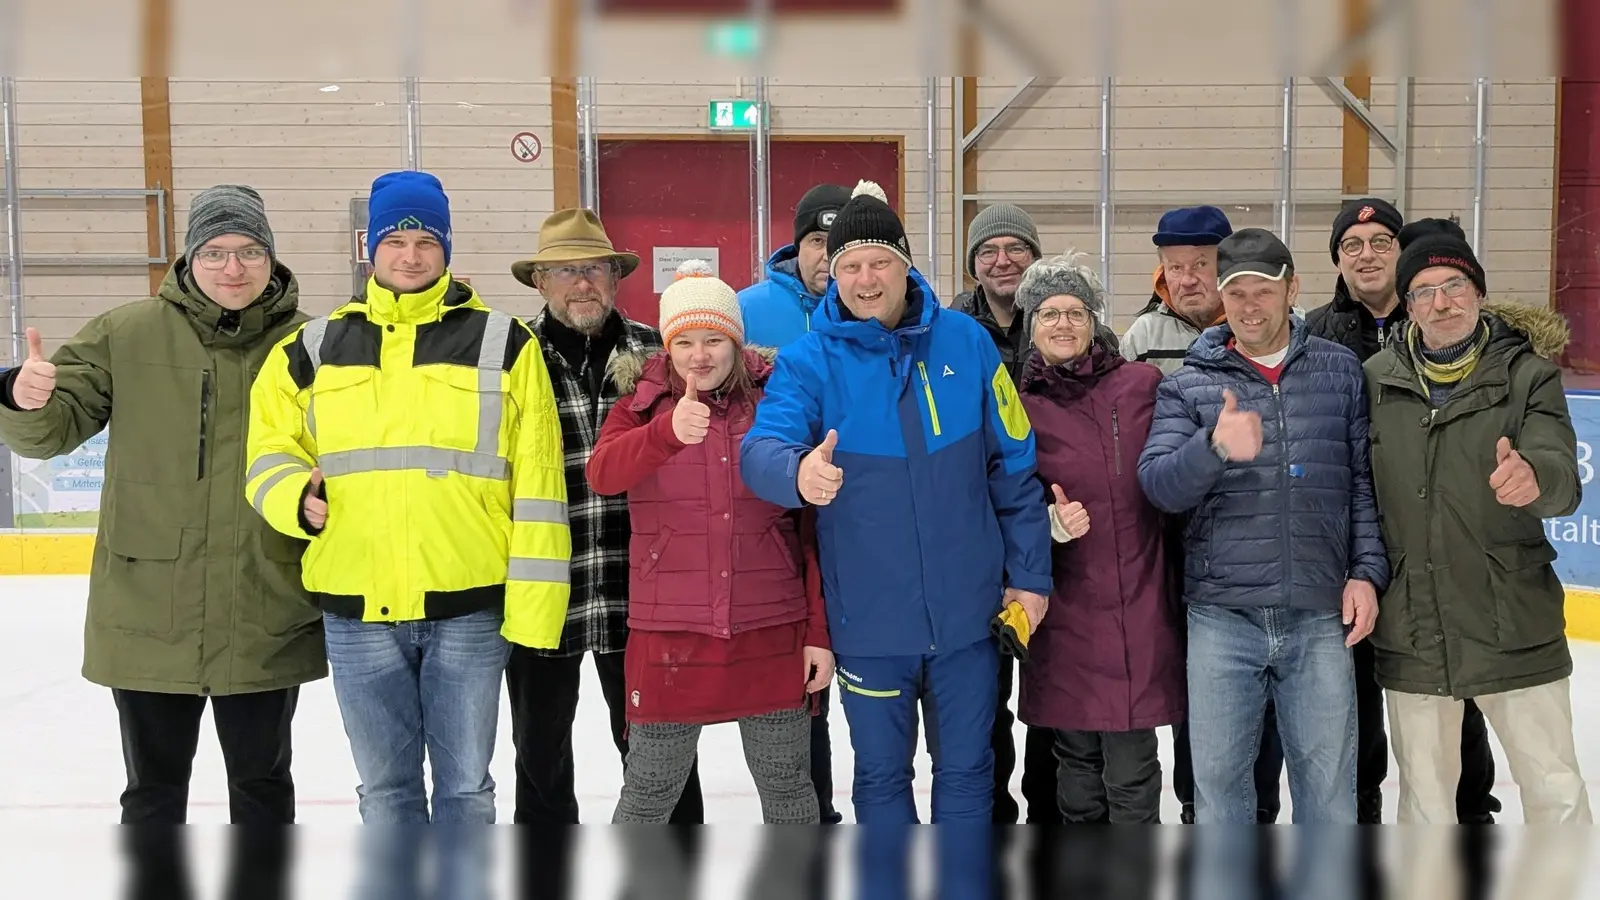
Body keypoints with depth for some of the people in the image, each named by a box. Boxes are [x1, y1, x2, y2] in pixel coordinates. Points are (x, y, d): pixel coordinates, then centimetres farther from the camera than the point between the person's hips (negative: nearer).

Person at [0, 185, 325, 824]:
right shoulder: (125, 333, -2)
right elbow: (55, 429, -1)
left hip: (265, 620, 0)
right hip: (148, 616, 1)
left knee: (263, 782, 16)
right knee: (154, 787, 16)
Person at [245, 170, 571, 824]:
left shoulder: (503, 343, 1)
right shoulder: (315, 347, 8)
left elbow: (536, 486, -2)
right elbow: (270, 447, 15)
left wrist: (533, 604, -7)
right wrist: (296, 497, -8)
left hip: (470, 607, -2)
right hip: (356, 609, 2)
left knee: (465, 783, 10)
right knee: (386, 787, 14)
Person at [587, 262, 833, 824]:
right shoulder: (643, 406, 1)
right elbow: (601, 474, -21)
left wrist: (820, 633, 0)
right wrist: (669, 431, -40)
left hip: (772, 630, 1)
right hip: (670, 632, 0)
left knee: (787, 783, 13)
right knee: (650, 790, 10)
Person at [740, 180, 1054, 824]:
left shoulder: (965, 342, -2)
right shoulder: (808, 361, -7)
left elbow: (1014, 466, 3)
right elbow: (762, 447, -24)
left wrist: (1029, 574, 2)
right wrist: (797, 472, -47)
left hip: (966, 611, 1)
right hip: (870, 620, -1)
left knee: (967, 769, 16)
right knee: (881, 774, 15)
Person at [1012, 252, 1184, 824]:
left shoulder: (1143, 384, 3)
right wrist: (1051, 522, -11)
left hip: (1140, 606, -1)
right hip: (1065, 612, 1)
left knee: (1131, 774, -1)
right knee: (1076, 762, 12)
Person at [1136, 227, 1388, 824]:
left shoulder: (1340, 372, 8)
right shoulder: (1188, 384, 4)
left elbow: (1366, 480, 8)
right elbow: (1157, 484, -7)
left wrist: (1367, 573, -1)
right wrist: (1215, 448, -25)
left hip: (1320, 618, 1)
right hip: (1221, 617, 0)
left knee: (1328, 777, 8)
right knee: (1217, 775, 7)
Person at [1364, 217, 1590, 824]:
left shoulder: (1527, 373, -4)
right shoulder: (1376, 380, 1)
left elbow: (1562, 480, -18)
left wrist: (1533, 478, -40)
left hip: (1514, 629, -1)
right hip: (1410, 632, 2)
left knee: (1555, 791, 8)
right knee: (1425, 797, 15)